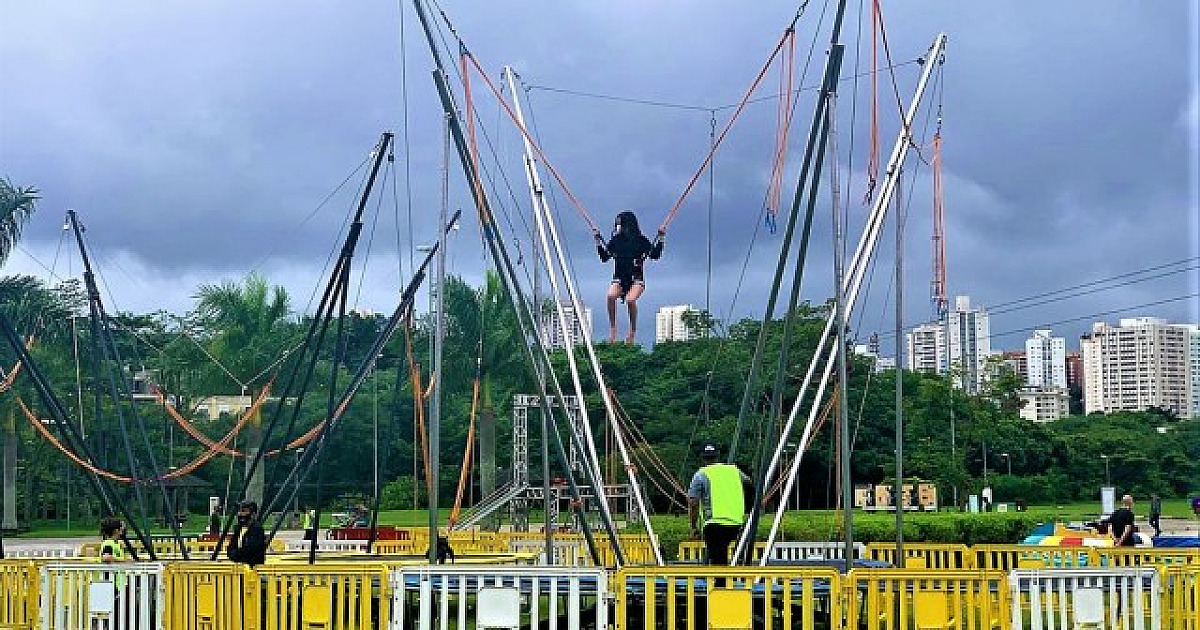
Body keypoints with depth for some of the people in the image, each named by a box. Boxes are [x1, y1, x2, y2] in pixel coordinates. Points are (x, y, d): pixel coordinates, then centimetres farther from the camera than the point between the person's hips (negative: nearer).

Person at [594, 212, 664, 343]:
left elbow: (654, 254, 3)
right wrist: (598, 240, 9)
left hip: (636, 279, -3)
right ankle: (612, 327, -21)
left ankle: (633, 330, -14)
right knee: (611, 296, -31)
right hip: (619, 278, 3)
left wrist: (660, 238, -5)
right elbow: (604, 257, 15)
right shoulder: (615, 240, 12)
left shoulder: (640, 240, 4)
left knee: (630, 300, -32)